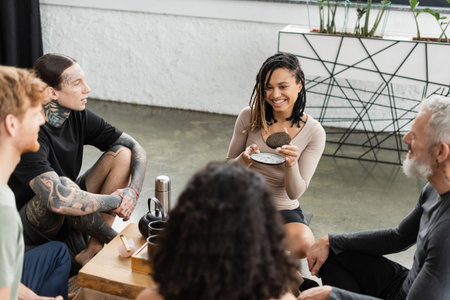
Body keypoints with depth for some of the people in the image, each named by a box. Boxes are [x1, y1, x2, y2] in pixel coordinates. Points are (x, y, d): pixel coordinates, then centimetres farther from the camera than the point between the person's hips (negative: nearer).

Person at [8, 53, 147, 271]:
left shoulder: (79, 117, -7)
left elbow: (136, 149, -2)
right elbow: (58, 199, -43)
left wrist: (133, 191, -21)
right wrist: (116, 201, -30)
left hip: (68, 218, 7)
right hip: (28, 228, -7)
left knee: (122, 153, -10)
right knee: (63, 183, -38)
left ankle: (91, 252, -13)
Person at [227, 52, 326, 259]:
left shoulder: (314, 132, -8)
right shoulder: (250, 117, -5)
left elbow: (295, 193, -9)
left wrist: (291, 165, -31)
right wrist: (245, 159, -22)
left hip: (283, 210, 0)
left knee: (304, 246, -32)